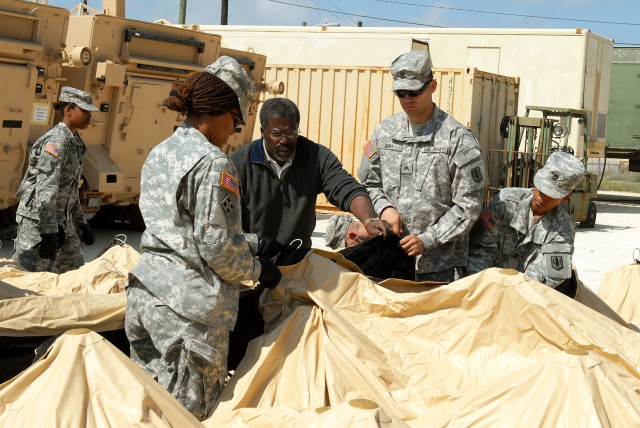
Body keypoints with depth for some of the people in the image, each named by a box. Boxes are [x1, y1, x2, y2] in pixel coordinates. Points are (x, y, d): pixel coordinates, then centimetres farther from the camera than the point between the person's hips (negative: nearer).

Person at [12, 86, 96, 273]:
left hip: (62, 221, 9)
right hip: (39, 221, -9)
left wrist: (81, 224, 22)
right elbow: (46, 189, -22)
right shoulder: (57, 140, -16)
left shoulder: (74, 142, 12)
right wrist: (48, 232, -25)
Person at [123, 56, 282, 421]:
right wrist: (258, 270, 2)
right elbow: (215, 244, -15)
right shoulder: (213, 162, -13)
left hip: (145, 287, 8)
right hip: (189, 302, -8)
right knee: (190, 414, 0)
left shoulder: (159, 153, 13)